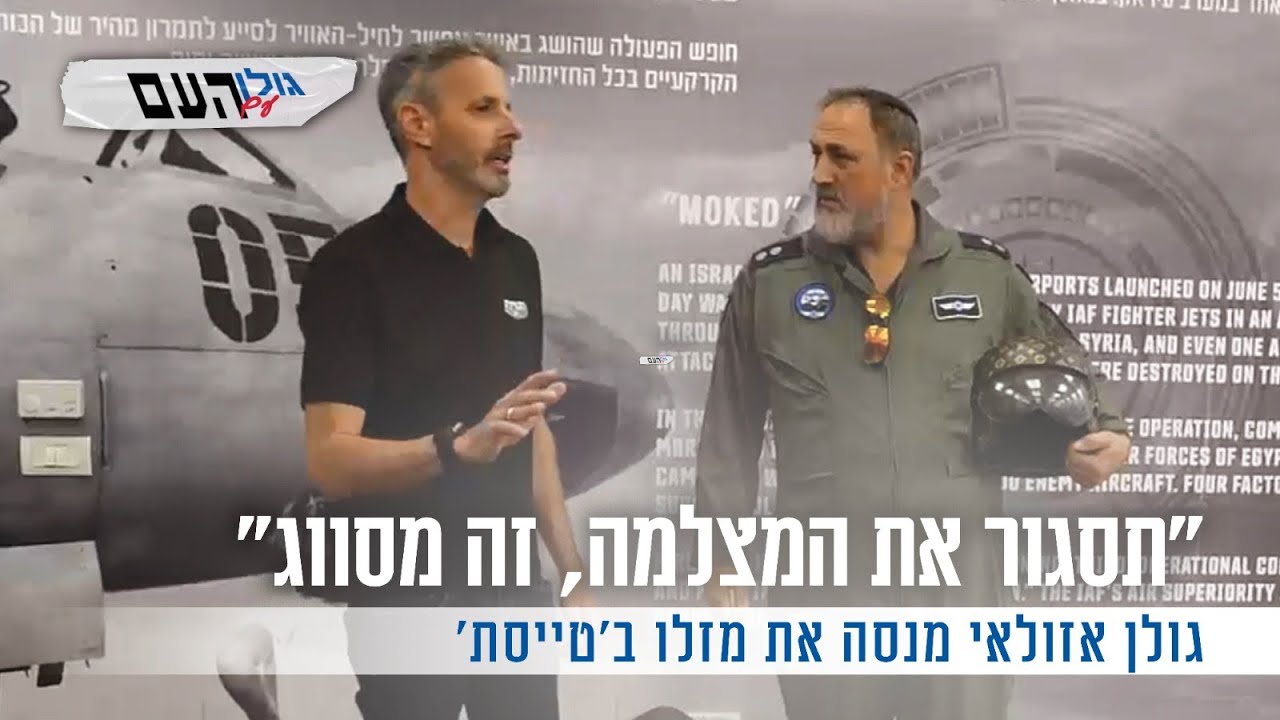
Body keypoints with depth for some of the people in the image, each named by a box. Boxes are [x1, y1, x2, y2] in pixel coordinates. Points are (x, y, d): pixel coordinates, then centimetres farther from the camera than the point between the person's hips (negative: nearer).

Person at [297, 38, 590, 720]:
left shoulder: (516, 260, 7)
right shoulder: (353, 263, -13)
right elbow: (330, 461, -19)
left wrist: (571, 568, 10)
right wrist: (457, 446, -35)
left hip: (514, 589, 6)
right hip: (407, 600, -6)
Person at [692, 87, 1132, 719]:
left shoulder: (989, 274, 3)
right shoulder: (768, 280, 2)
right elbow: (731, 431, 8)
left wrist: (1107, 435, -2)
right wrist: (723, 552, 7)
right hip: (824, 579, 0)